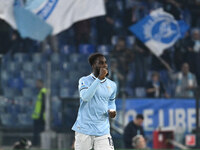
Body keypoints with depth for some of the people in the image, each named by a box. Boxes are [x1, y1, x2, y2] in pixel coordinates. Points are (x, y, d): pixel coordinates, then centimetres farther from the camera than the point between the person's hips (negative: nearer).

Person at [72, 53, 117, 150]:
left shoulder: (112, 85, 11)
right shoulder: (84, 81, -2)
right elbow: (85, 97, -21)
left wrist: (112, 110, 3)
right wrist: (99, 78, -22)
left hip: (103, 131, 3)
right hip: (84, 129, -3)